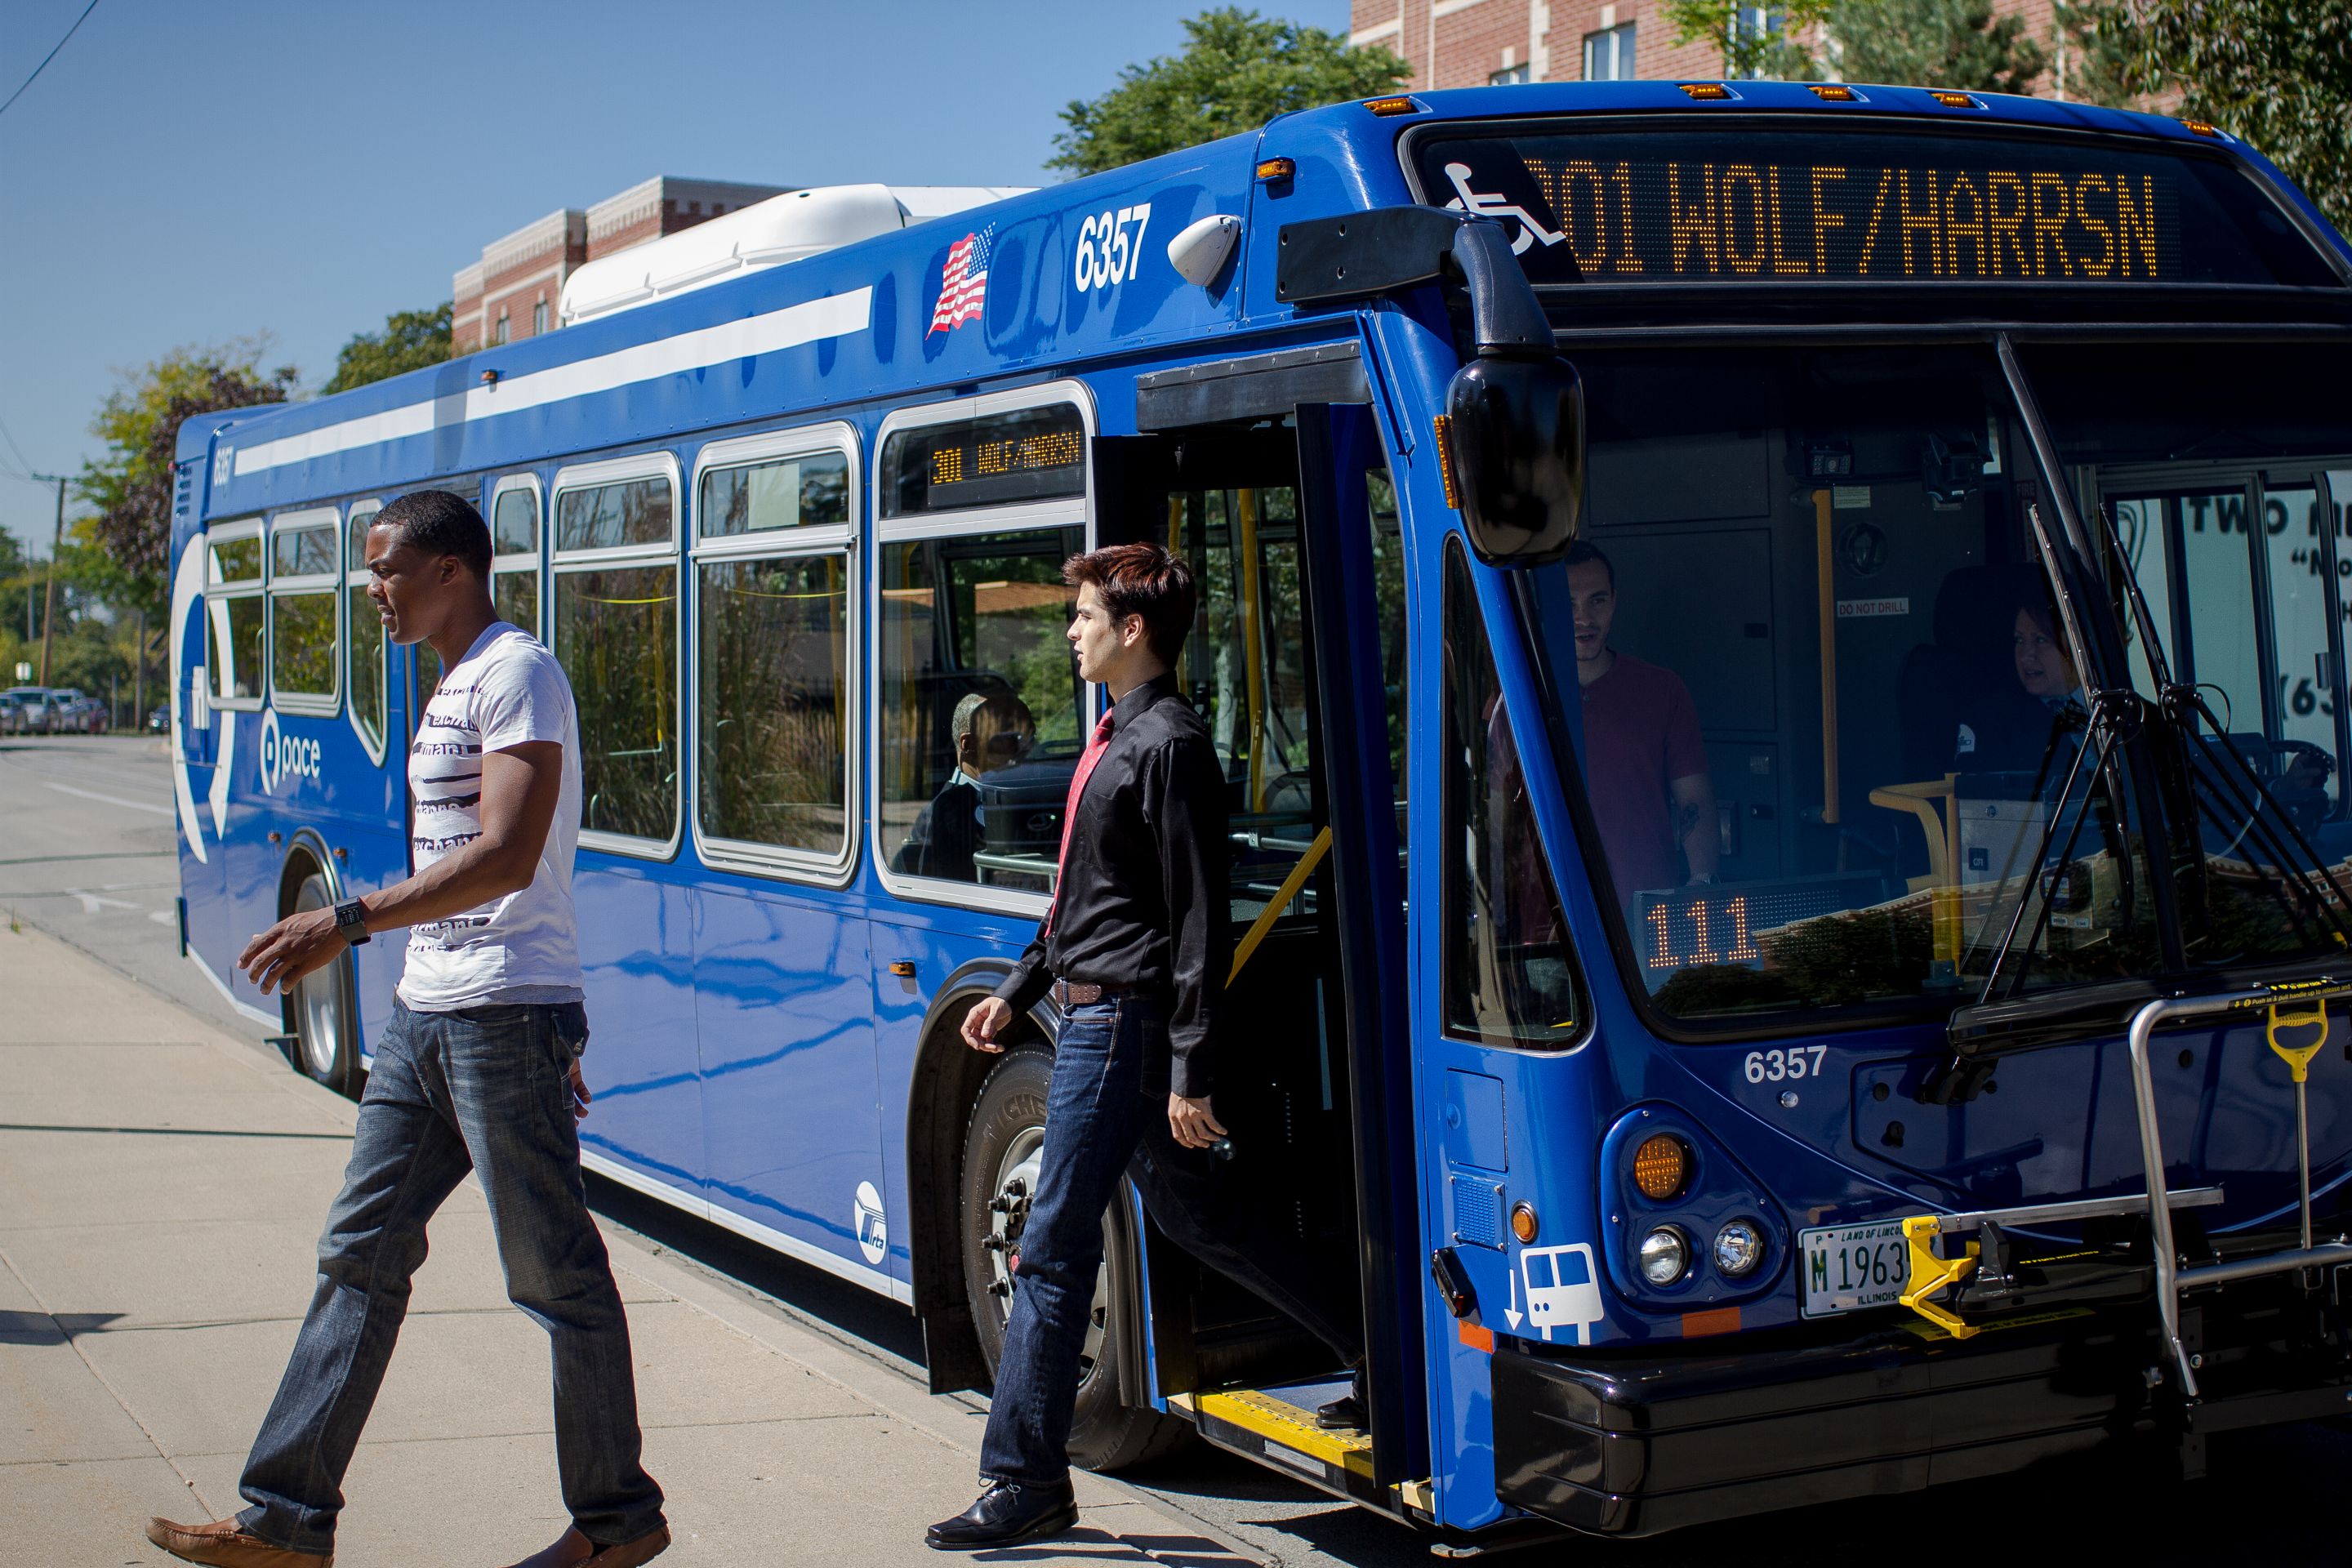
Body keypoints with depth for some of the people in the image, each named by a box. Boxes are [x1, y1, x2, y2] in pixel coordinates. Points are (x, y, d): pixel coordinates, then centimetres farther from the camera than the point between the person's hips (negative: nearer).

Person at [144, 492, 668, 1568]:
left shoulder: (516, 674, -12)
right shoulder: (453, 689, 19)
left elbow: (505, 857, -23)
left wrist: (349, 924, -26)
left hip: (502, 1018, -10)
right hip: (424, 1013, 10)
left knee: (557, 1275, -1)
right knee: (361, 1255, 9)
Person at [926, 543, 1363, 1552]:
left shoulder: (1170, 746, -15)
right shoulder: (1117, 737, 15)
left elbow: (1199, 921, -19)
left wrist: (1192, 1072, -21)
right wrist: (1018, 990, 25)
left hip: (1122, 1022, -10)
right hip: (1094, 1014, 11)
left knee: (1054, 1251, -5)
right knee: (1186, 1216, 17)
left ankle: (1027, 1485, 3)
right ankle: (1375, 1350, 28)